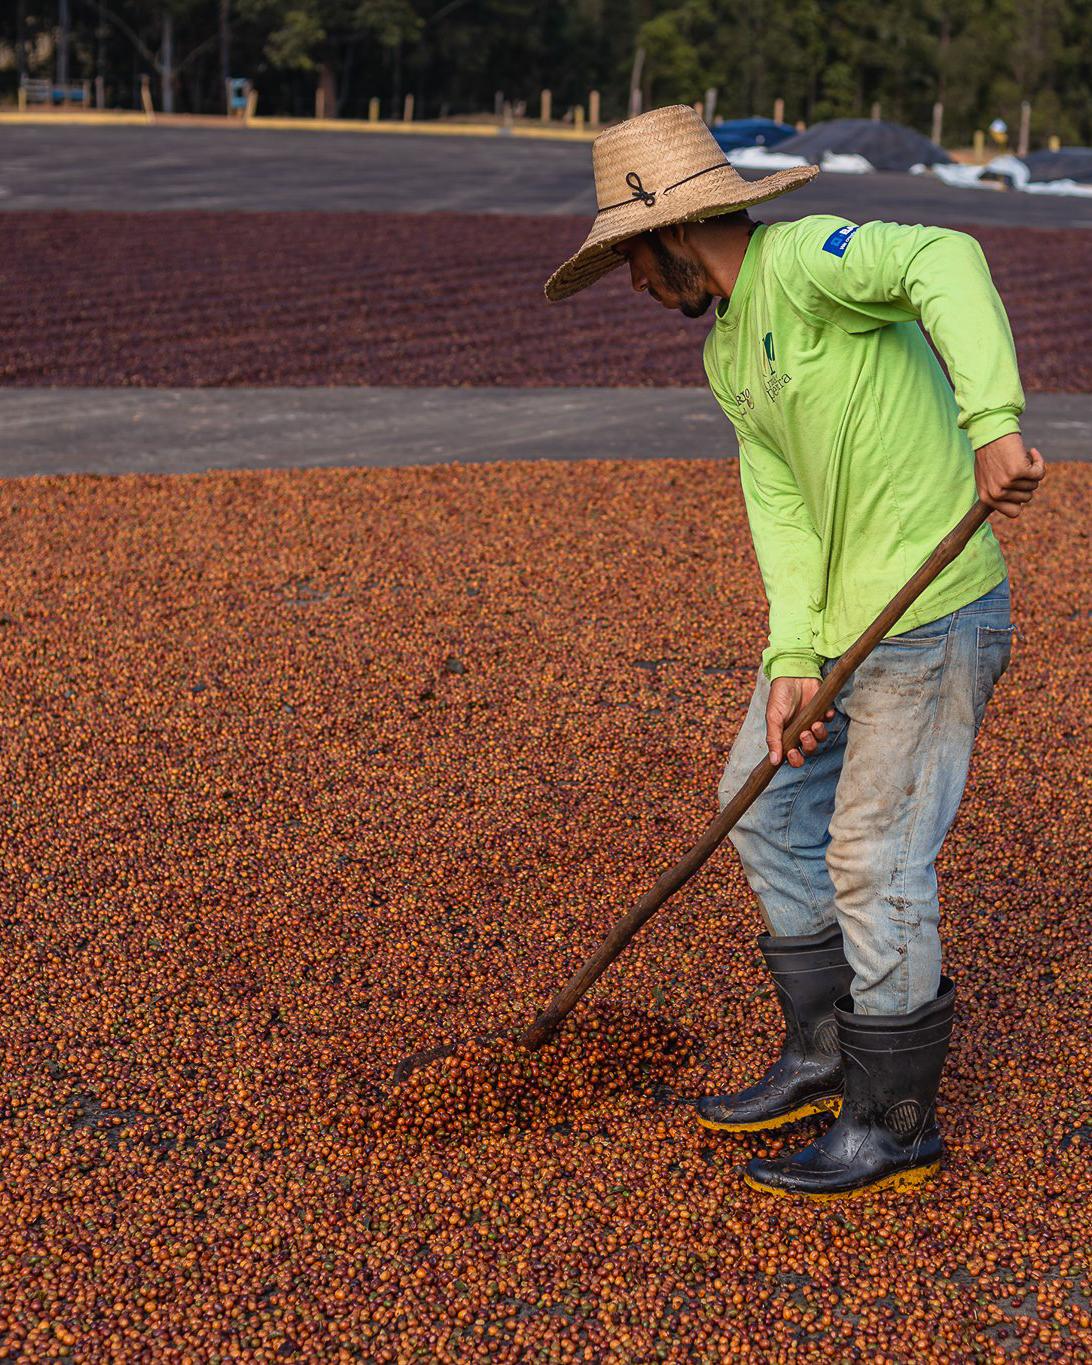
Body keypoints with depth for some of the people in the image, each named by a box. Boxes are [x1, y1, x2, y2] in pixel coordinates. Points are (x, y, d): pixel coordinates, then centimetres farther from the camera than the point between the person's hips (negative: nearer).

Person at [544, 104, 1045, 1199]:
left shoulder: (803, 259, -16)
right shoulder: (728, 351, 12)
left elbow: (944, 262, -35)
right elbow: (780, 507, 4)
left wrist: (992, 422, -47)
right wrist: (791, 662, -9)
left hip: (932, 621, -10)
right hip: (838, 616, 10)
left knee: (873, 860, -2)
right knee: (766, 808, 17)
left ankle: (893, 1123, 15)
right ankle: (823, 1054, 31)